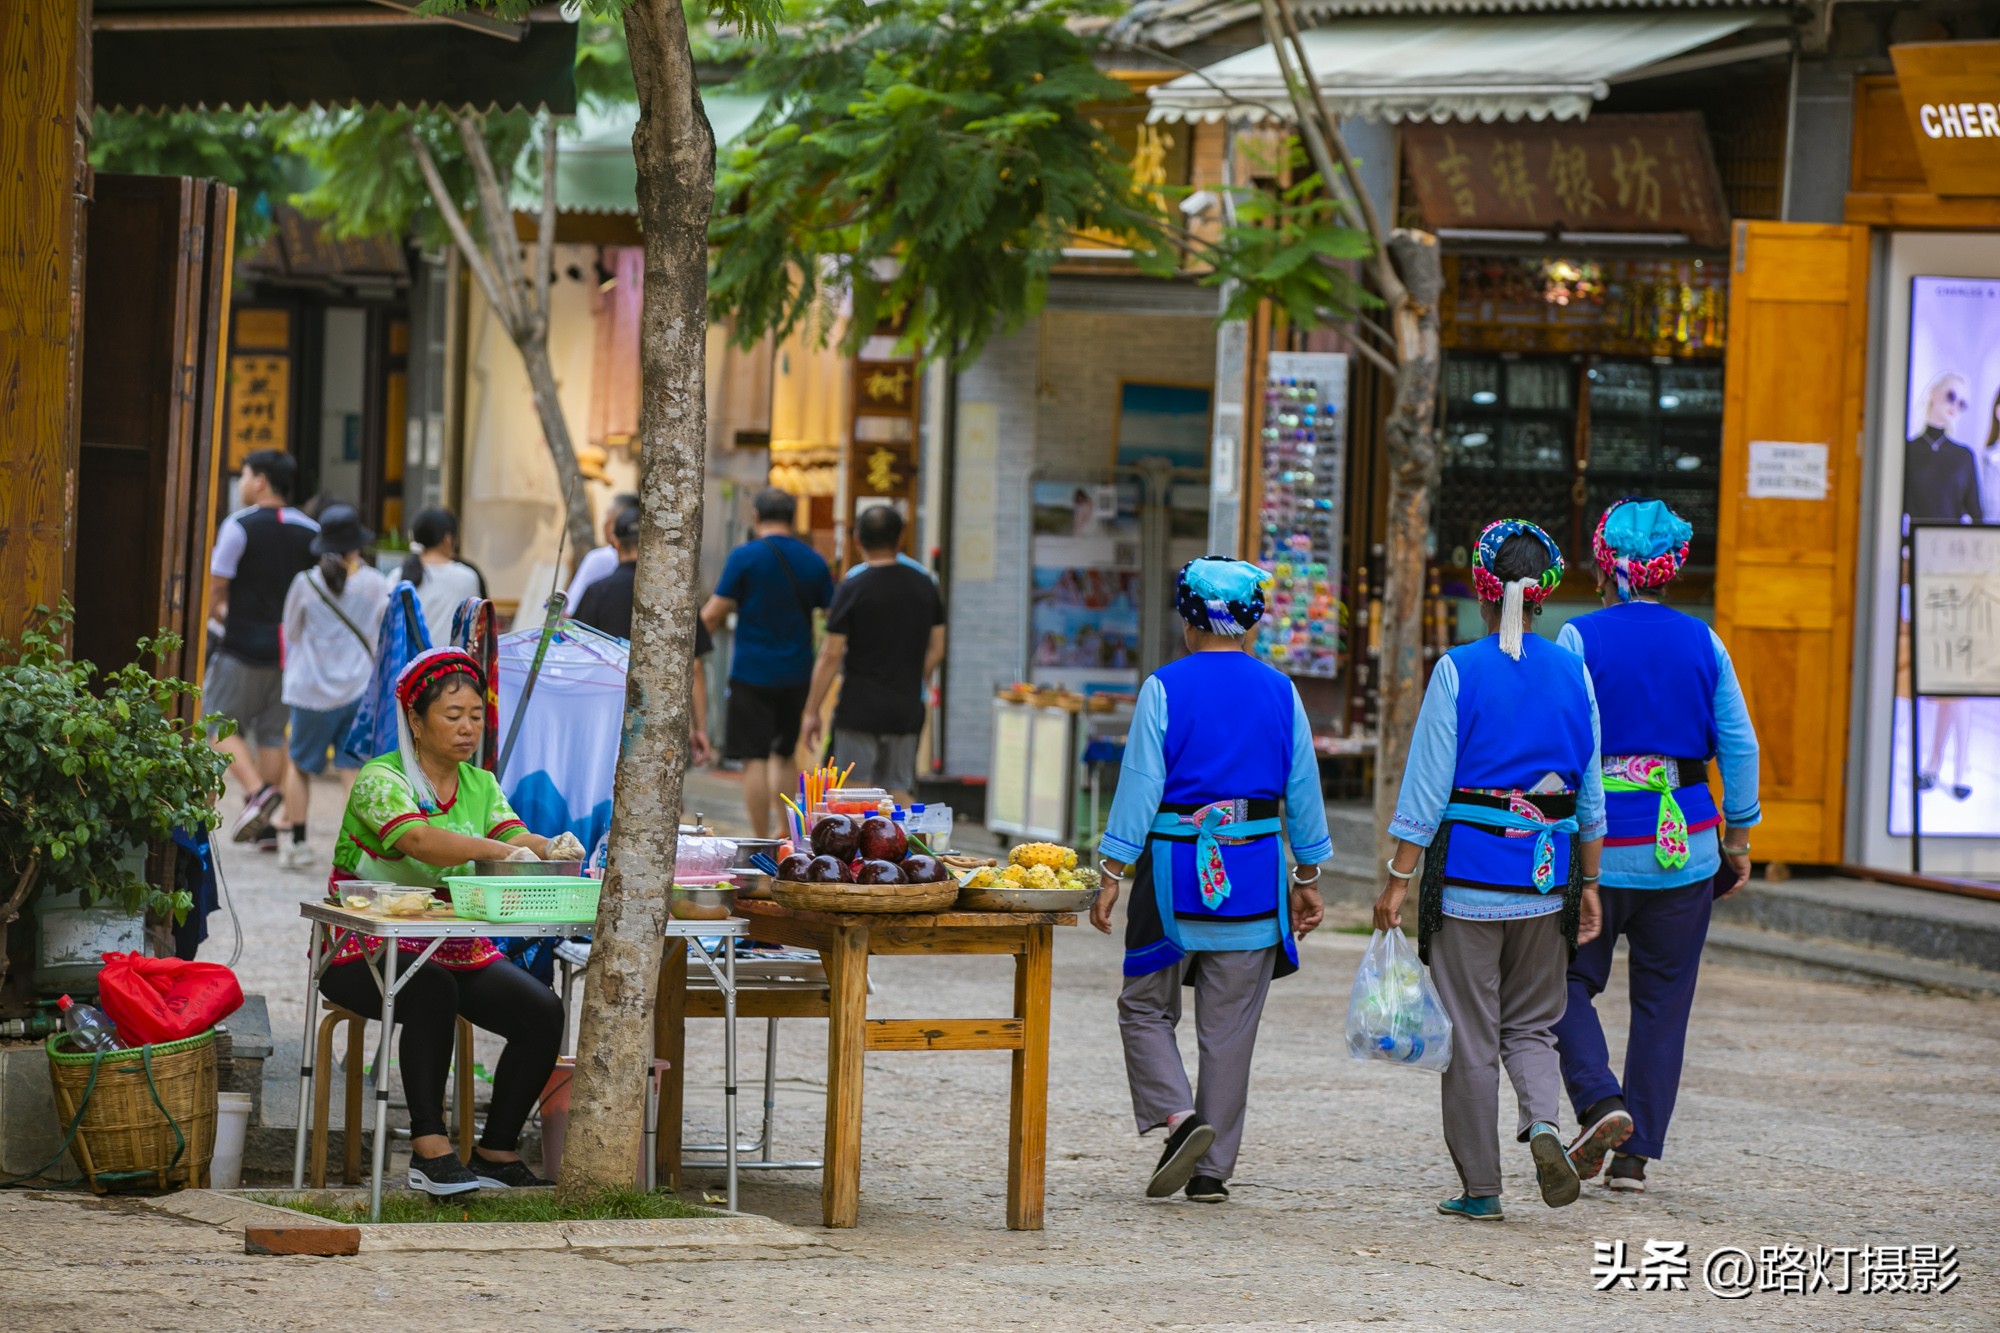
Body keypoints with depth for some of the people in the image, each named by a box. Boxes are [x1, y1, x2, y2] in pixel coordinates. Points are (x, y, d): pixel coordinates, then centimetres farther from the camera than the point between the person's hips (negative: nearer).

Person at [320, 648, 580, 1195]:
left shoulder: (481, 786, 12)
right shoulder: (380, 780, -10)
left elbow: (513, 834, -6)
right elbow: (417, 840, -29)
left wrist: (546, 847, -30)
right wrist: (499, 850, -43)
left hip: (458, 951, 6)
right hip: (368, 951, -6)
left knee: (543, 1012, -16)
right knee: (431, 991, -37)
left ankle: (497, 1151, -6)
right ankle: (429, 1146, -34)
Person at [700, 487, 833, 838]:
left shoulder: (744, 556, -8)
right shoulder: (813, 561, 5)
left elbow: (711, 617, -9)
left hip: (752, 673, -4)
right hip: (797, 674, 4)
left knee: (755, 759, -2)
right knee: (785, 753, 19)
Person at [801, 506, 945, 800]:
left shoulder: (853, 588, -9)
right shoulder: (924, 585, 6)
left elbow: (831, 656, -9)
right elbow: (936, 650, 11)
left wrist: (812, 712, -4)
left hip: (860, 707, -4)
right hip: (907, 710, 5)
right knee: (898, 792, 10)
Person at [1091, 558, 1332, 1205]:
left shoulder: (1166, 688, -5)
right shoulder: (1279, 691, 4)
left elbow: (1140, 784, -7)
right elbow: (1303, 788, 8)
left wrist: (1113, 875, -3)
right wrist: (1308, 877, 17)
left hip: (1176, 868, -3)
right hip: (1254, 873, 3)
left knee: (1145, 1006, 12)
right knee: (1229, 1025, 8)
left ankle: (1177, 1116, -11)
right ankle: (1213, 1169, 10)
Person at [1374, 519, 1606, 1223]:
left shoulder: (1459, 670, -9)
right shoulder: (1573, 674, 3)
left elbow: (1427, 785, -10)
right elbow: (1590, 792, 8)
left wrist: (1397, 880, -5)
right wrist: (1588, 886, 15)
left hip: (1467, 875, -3)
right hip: (1546, 876, 3)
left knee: (1472, 1033, 5)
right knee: (1531, 1024, 16)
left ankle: (1480, 1186, 8)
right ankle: (1544, 1121, -12)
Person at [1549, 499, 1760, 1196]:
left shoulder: (1580, 639, -7)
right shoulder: (1702, 643, 2)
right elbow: (1738, 744, 4)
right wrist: (1738, 834, 12)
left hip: (1600, 842, -3)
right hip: (1686, 844, 3)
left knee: (1568, 982, 11)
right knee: (1663, 999, 10)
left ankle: (1601, 1102, -12)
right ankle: (1636, 1154, 9)